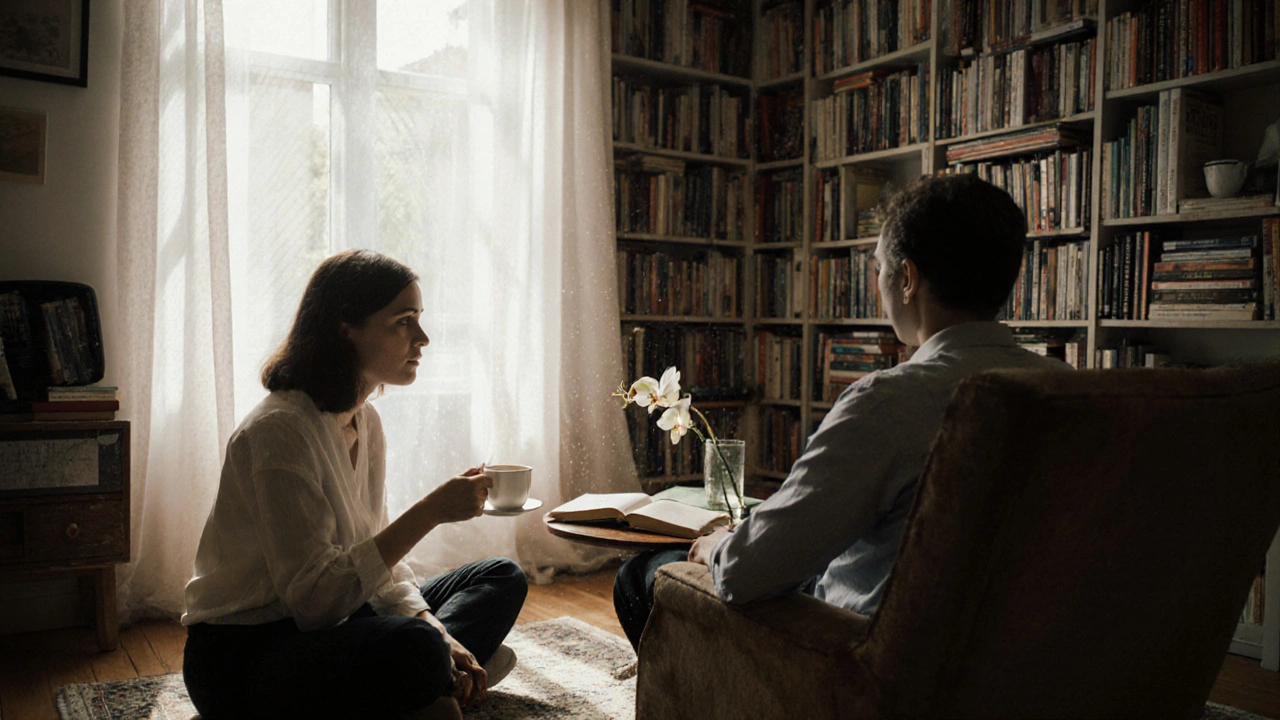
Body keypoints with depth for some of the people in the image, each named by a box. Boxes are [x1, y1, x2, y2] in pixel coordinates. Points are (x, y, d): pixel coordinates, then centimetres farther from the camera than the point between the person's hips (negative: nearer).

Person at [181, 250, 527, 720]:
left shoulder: (366, 421, 6)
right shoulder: (280, 429, -21)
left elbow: (378, 559, 6)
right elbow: (313, 597, -28)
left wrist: (436, 631, -10)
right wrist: (429, 513, -28)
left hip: (321, 626, 9)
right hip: (242, 655, -9)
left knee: (503, 578, 6)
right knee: (414, 649, -39)